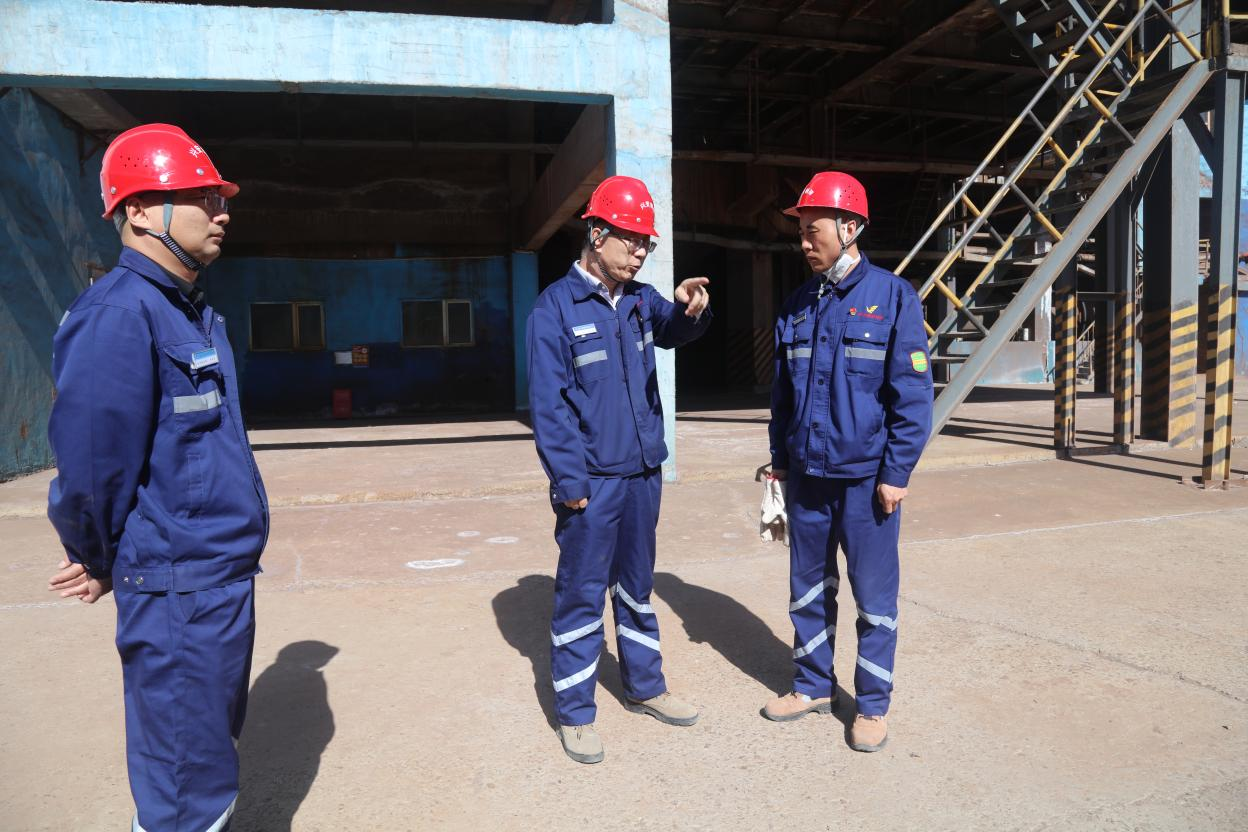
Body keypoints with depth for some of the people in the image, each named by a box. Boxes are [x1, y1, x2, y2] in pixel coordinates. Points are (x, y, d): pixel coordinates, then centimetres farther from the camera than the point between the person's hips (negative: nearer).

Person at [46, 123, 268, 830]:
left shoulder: (198, 313, 11)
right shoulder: (119, 314, -19)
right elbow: (91, 465, -20)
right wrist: (103, 564, -3)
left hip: (228, 575, 9)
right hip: (178, 592, -9)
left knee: (212, 748, 25)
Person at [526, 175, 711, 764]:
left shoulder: (640, 300, 7)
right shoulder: (556, 307, -11)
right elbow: (548, 402, -13)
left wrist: (690, 309, -4)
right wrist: (568, 481, -16)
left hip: (643, 473, 6)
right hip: (592, 482, -6)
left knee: (637, 586, 19)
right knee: (581, 595, 3)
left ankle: (645, 686, 34)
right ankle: (574, 713, 18)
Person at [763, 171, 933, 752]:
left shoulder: (893, 297, -7)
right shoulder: (797, 307, 8)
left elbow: (913, 394, -9)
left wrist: (896, 473, -12)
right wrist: (780, 459, 12)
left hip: (866, 478, -5)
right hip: (806, 475, 5)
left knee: (874, 597, 7)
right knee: (808, 590, 15)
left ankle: (873, 704, 24)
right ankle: (813, 685, 33)